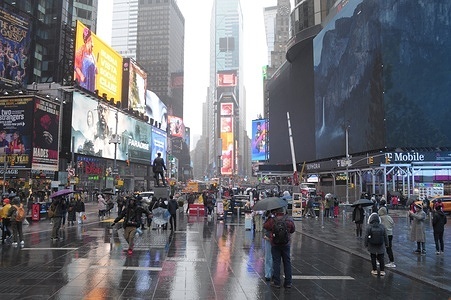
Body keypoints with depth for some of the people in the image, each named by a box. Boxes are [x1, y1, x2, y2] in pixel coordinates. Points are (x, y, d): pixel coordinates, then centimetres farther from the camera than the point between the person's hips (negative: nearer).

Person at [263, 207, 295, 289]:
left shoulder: (272, 220, -15)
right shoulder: (289, 220, -7)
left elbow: (265, 226, 1)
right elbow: (293, 229, 6)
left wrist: (269, 217, 7)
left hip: (275, 245, -2)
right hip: (286, 244, 2)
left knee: (276, 263, 6)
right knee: (287, 262, 11)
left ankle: (277, 283, 9)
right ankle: (288, 282, 16)